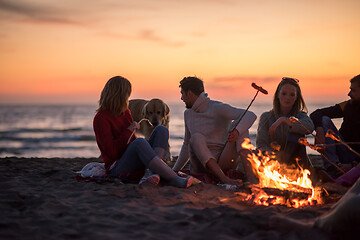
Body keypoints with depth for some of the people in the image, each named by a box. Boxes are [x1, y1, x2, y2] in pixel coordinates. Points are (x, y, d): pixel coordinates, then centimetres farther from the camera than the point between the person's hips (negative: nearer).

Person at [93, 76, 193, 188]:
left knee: (161, 130, -7)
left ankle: (154, 174, -31)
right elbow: (111, 151, -17)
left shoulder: (126, 112, 15)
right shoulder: (100, 118, -8)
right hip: (118, 169, -8)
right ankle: (175, 179, -39)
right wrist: (129, 130, -13)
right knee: (139, 142, -36)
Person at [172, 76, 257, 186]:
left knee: (238, 124, -20)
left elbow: (250, 115, -18)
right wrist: (174, 170, 26)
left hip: (225, 162, -3)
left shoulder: (218, 108, -4)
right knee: (196, 137, -27)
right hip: (202, 162, 3)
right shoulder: (188, 114, 16)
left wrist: (237, 131, -38)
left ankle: (249, 172, -37)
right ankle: (224, 179, -42)